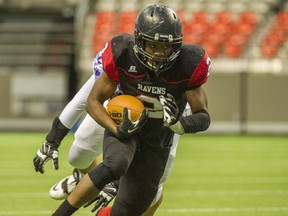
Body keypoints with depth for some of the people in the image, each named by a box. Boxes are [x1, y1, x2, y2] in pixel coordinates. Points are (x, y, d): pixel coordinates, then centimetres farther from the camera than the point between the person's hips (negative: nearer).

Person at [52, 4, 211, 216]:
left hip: (157, 146, 2)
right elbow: (94, 101, -11)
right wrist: (118, 130, -29)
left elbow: (203, 117, -13)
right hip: (123, 127, -2)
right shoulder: (123, 55, -22)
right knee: (115, 165, -37)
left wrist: (177, 124, -36)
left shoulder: (188, 65, -21)